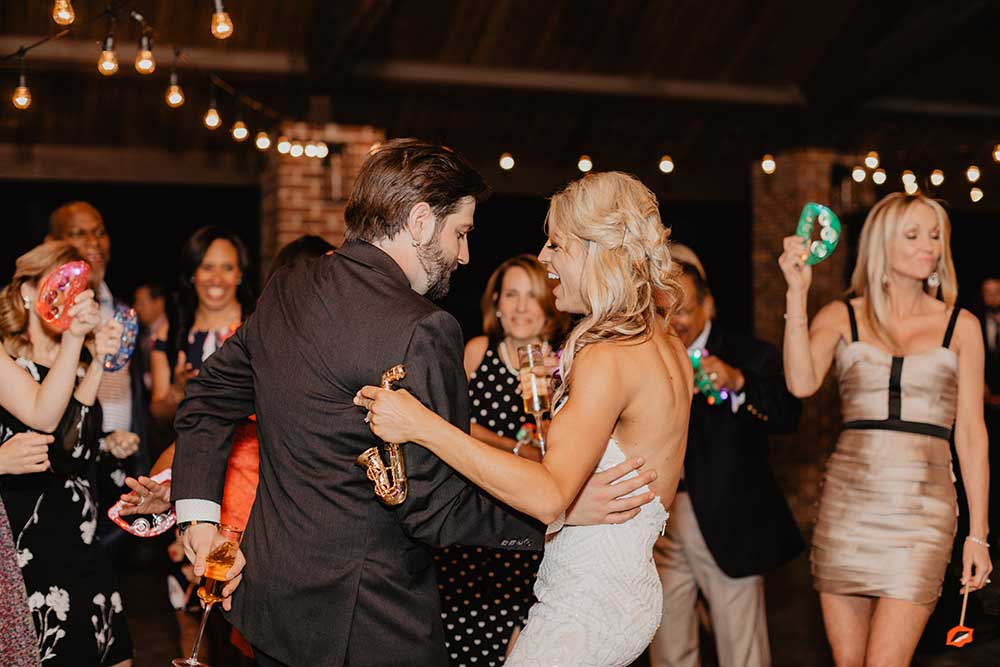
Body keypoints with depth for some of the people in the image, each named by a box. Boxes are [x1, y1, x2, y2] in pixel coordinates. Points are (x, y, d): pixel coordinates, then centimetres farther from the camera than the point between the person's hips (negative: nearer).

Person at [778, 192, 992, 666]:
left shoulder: (960, 326, 6)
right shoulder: (841, 317, 6)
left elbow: (971, 434, 6)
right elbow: (801, 383, -13)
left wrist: (977, 534, 3)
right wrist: (797, 292, -16)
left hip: (922, 506, -1)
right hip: (848, 500, 1)